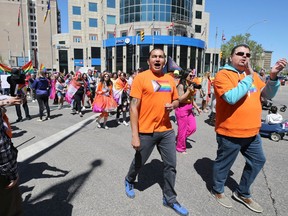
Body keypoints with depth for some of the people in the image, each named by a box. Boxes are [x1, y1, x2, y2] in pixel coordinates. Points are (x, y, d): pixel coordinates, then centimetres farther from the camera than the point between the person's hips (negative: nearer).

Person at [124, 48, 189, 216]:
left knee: (171, 166, 11)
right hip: (146, 131, -4)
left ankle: (170, 199, 33)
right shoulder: (141, 78, -10)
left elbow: (176, 100, 18)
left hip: (167, 130, 5)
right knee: (139, 162, 16)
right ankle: (129, 181, 49)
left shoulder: (170, 79, 7)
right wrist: (135, 135, -17)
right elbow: (134, 107, -13)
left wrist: (172, 105, -8)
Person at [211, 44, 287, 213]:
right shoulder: (223, 74, -13)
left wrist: (273, 76, -6)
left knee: (258, 161, 21)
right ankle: (218, 191, 37)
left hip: (252, 132, 8)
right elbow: (231, 98, -27)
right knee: (224, 164, 10)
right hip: (230, 133, -8)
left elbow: (268, 94, 10)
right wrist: (249, 77, -22)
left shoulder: (253, 75, 10)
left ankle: (242, 193, 40)